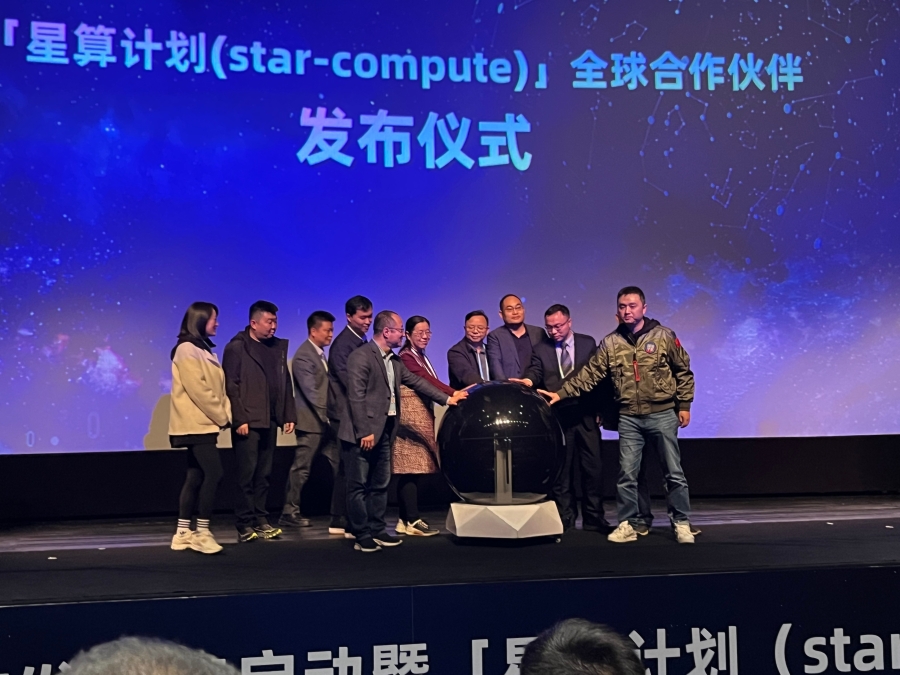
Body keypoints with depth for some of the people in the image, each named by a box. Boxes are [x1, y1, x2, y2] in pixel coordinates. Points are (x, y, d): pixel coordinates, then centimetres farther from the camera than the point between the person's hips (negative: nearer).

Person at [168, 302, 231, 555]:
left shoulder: (203, 349, 17)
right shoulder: (187, 350, -11)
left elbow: (216, 387, 14)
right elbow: (198, 389, -18)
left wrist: (225, 413, 0)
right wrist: (221, 416, -13)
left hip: (203, 423, 9)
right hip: (197, 424, -9)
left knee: (195, 477, 8)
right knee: (213, 473, -13)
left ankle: (183, 533, 12)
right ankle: (202, 532, -7)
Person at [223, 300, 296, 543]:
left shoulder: (278, 347, 13)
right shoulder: (237, 347, -4)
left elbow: (285, 383, 14)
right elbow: (231, 386, -10)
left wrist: (289, 415, 8)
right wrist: (239, 419, -16)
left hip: (270, 421, 6)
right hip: (248, 421, -6)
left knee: (264, 473, 9)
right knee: (247, 473, -3)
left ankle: (260, 520, 15)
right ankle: (245, 524, 3)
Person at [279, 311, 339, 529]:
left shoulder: (319, 354, 15)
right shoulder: (303, 356, -13)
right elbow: (311, 392, -19)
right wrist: (326, 416, -21)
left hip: (325, 421, 9)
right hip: (312, 421, -9)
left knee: (338, 463, 8)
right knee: (301, 468, -1)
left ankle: (339, 511, 15)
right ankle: (289, 513, 8)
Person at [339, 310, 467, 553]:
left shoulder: (394, 361, 13)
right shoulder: (361, 356, -14)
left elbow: (416, 381, 19)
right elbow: (356, 396, -19)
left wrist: (446, 398, 15)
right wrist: (364, 432, -21)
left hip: (384, 431, 9)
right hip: (363, 433, -9)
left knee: (380, 485, 14)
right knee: (359, 486, 1)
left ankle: (377, 531, 23)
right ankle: (361, 536, 8)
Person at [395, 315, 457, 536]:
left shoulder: (421, 357, 19)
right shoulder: (406, 357, -10)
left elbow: (428, 384, 11)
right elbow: (426, 380, -23)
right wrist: (454, 393, -33)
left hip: (422, 417, 9)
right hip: (411, 417, -9)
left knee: (414, 470, 8)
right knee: (411, 470, -8)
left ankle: (406, 520, 11)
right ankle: (412, 521, -7)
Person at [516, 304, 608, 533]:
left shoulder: (588, 343, 6)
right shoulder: (540, 348, 5)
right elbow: (535, 372, -7)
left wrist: (601, 409, 1)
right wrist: (528, 380, -31)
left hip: (586, 416, 0)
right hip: (557, 418, 0)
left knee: (592, 468, 3)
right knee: (561, 470, 5)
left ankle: (594, 518, 13)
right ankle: (565, 519, 14)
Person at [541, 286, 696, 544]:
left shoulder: (664, 336, -3)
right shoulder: (611, 342, 2)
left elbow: (683, 372, 2)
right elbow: (590, 373, -1)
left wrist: (684, 405, -2)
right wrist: (562, 393, -10)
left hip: (662, 414, -2)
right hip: (628, 418, 2)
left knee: (673, 472, 5)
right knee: (627, 474, 5)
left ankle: (682, 524, 17)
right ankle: (627, 525, 16)